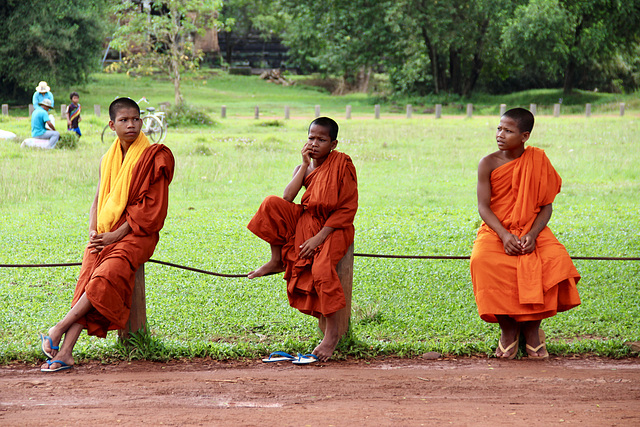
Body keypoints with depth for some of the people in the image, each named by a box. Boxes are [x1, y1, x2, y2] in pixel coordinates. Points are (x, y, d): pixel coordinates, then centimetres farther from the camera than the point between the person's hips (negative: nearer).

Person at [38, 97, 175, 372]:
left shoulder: (154, 157, -2)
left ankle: (59, 329, -24)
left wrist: (116, 235, -14)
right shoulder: (108, 160, 16)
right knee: (87, 283, -16)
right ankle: (65, 353, -25)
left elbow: (150, 207, -8)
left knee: (104, 278, -29)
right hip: (104, 235, 5)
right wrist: (93, 232, -1)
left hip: (135, 235, -5)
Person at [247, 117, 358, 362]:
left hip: (334, 227, -6)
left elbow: (348, 209, -13)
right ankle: (277, 261, -1)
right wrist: (305, 165, -9)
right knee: (272, 204, -18)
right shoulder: (304, 168, 9)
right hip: (305, 221, 6)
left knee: (321, 269, -34)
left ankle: (332, 332, -22)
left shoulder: (343, 165, -8)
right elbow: (287, 198, -9)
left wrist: (319, 237, -20)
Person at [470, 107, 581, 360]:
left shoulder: (538, 161, 1)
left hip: (531, 230, 1)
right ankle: (508, 328, -14)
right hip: (496, 230, -1)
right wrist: (504, 235, -23)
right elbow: (483, 207, -6)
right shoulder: (488, 164, -1)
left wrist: (533, 235, -18)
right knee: (483, 261, -35)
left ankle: (532, 328, -10)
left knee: (555, 260, -31)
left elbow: (546, 206, 0)